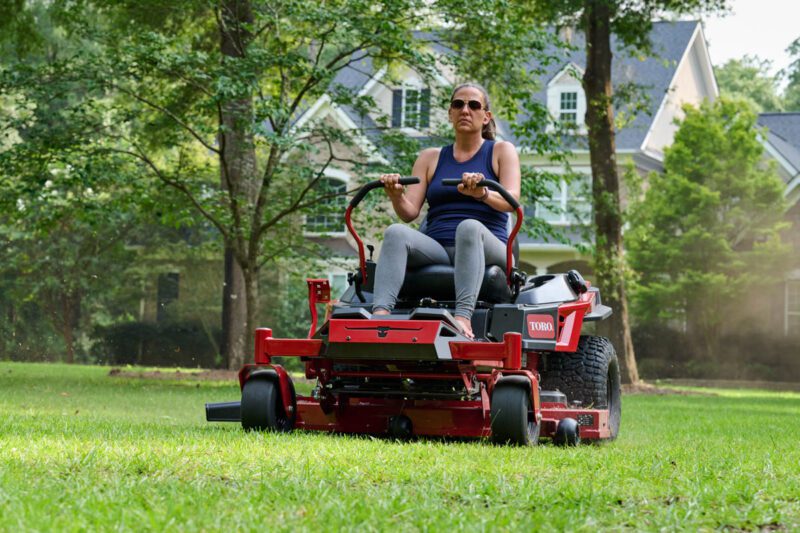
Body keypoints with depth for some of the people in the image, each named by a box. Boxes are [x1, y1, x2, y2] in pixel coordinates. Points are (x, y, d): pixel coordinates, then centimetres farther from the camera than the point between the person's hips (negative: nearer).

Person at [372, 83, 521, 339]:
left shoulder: (501, 151, 14)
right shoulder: (430, 158, 22)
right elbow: (410, 212, 10)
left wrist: (482, 193, -27)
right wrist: (396, 195, -14)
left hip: (486, 249, -2)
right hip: (436, 251, 3)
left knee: (469, 227, -36)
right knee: (396, 233, -28)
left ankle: (463, 317, -55)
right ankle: (380, 314, -50)